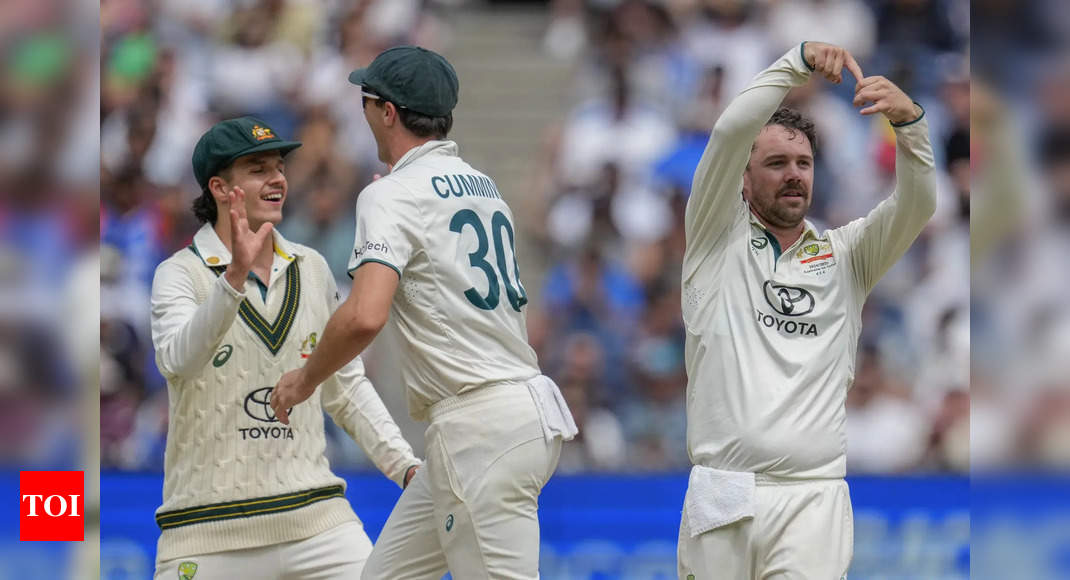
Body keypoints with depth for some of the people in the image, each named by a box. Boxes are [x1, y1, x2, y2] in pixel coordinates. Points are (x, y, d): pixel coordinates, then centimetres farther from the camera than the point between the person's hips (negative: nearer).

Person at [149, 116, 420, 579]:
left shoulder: (311, 269, 12)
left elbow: (347, 388, 19)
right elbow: (176, 361, -25)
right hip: (209, 525, -4)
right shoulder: (180, 274, -4)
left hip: (316, 518, 4)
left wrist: (406, 466, 8)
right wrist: (235, 277, -37)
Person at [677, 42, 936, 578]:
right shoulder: (718, 239, 10)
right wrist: (799, 62, -13)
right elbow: (730, 132, -4)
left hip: (813, 495, 0)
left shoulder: (844, 254, 15)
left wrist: (907, 120, -17)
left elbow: (917, 203, 0)